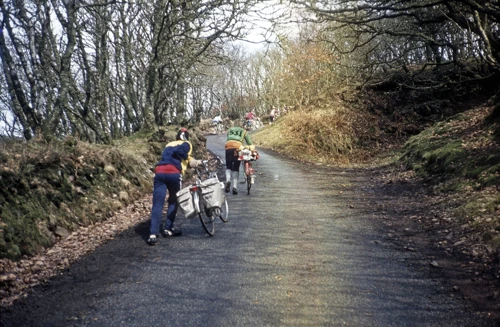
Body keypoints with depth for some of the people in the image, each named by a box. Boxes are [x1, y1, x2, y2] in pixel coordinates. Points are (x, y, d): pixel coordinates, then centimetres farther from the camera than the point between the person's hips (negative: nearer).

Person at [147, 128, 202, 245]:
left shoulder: (169, 144, 33)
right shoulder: (186, 144, 13)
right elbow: (178, 151, -8)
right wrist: (192, 160, 4)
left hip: (159, 172, 4)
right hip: (173, 173, -4)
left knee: (157, 205, -1)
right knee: (173, 202, 18)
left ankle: (153, 234, -11)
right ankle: (168, 229, 19)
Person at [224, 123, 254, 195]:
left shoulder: (229, 130, 32)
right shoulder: (244, 131, 27)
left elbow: (228, 139, 20)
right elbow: (249, 142, 17)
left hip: (228, 147, 1)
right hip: (238, 147, -1)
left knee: (228, 167, 11)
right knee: (236, 168, 8)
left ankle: (228, 180, -18)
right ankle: (235, 187, -2)